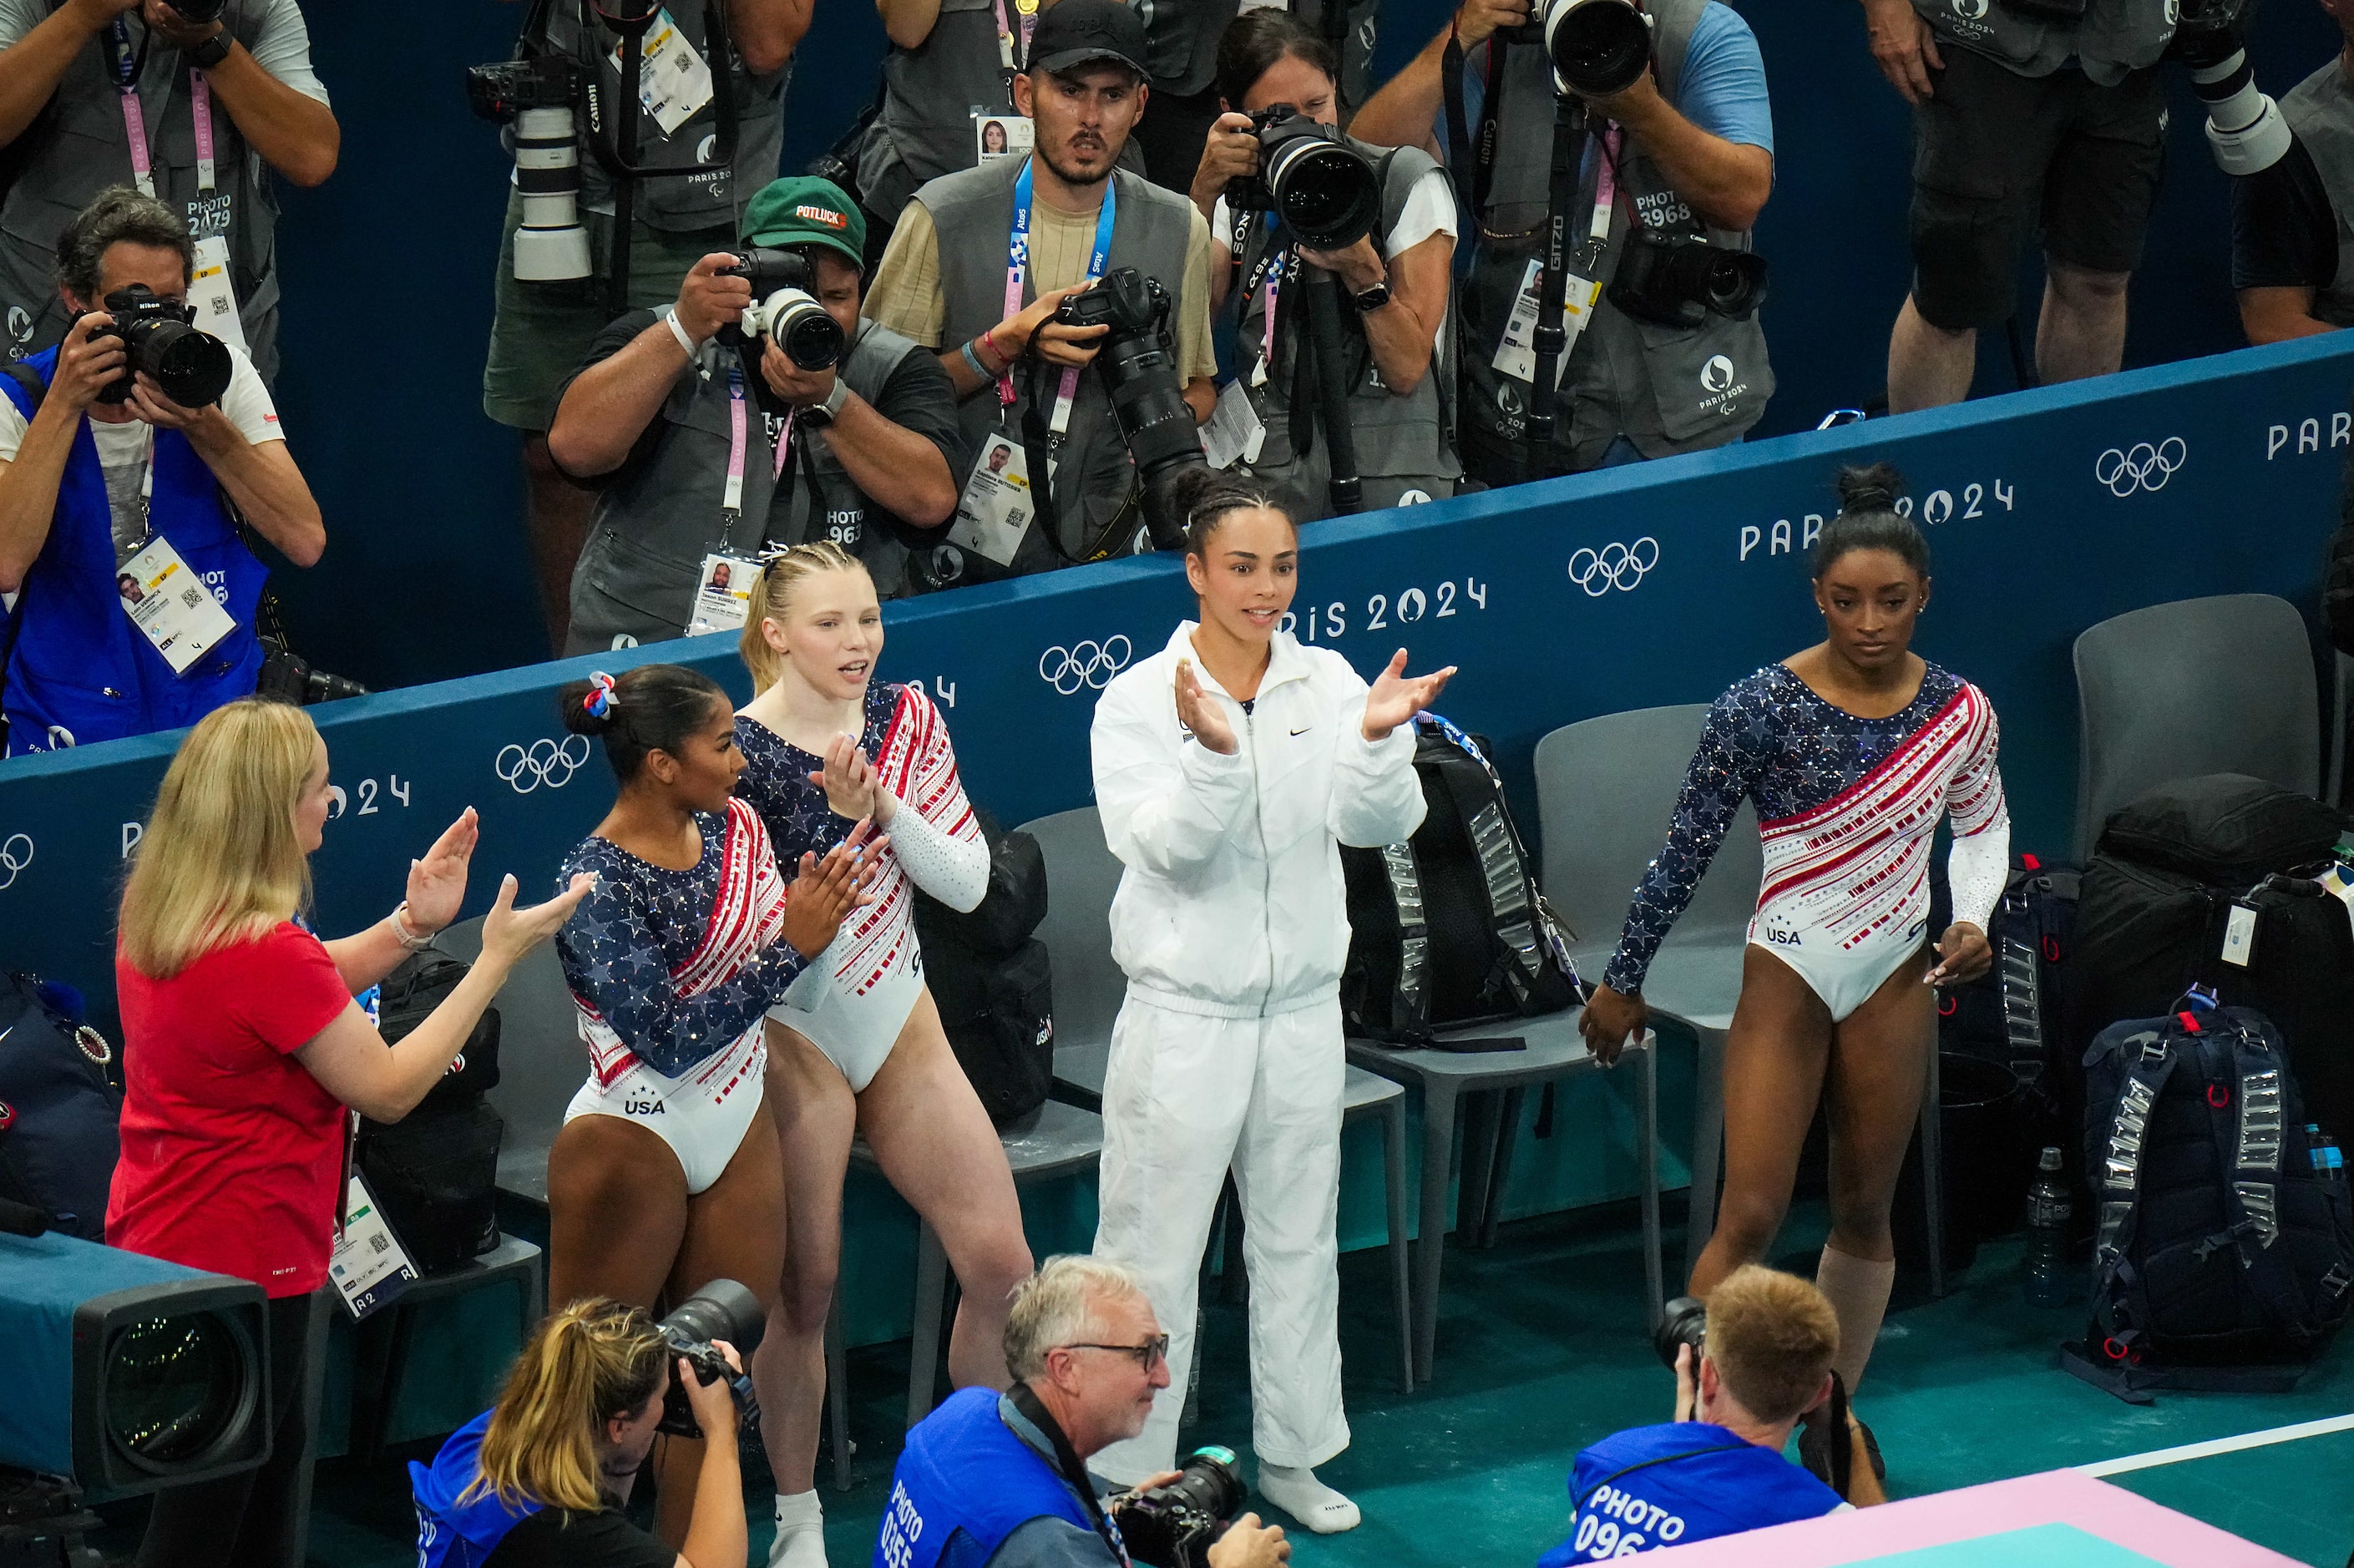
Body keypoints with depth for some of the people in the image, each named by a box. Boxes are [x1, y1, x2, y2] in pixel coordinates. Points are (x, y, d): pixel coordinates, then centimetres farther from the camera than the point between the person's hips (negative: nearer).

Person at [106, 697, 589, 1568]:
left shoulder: (154, 909, 0)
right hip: (239, 1260, -9)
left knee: (273, 1467, 22)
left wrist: (410, 926, 6)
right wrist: (495, 961, -13)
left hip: (154, 1236, 9)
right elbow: (387, 1087, -18)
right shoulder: (261, 948, -28)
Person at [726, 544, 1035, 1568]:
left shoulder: (905, 718, 1)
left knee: (1000, 1263, 1)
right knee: (805, 1289, 1)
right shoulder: (738, 753, -14)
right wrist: (841, 823, -24)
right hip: (794, 1035, -5)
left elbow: (967, 882, -6)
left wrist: (885, 807, -19)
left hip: (901, 1023, 5)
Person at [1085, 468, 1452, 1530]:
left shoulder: (1326, 683, -1)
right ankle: (1131, 1477, 10)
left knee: (1299, 1243, 17)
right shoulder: (1138, 700, -9)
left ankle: (1293, 1456, 31)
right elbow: (1163, 845, -20)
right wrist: (1212, 754, -38)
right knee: (1152, 1255, 0)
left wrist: (1375, 738, -31)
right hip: (1185, 1014, -4)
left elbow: (1379, 825, -11)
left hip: (1302, 1009, 4)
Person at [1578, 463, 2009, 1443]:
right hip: (1787, 978, -3)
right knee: (1750, 1219, -8)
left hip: (1897, 982, 4)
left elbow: (1981, 825, 16)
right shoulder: (1761, 708, -16)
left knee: (1864, 1212, 12)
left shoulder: (1959, 712, -4)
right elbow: (1687, 850, -8)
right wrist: (1623, 983, -1)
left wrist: (1973, 919, -3)